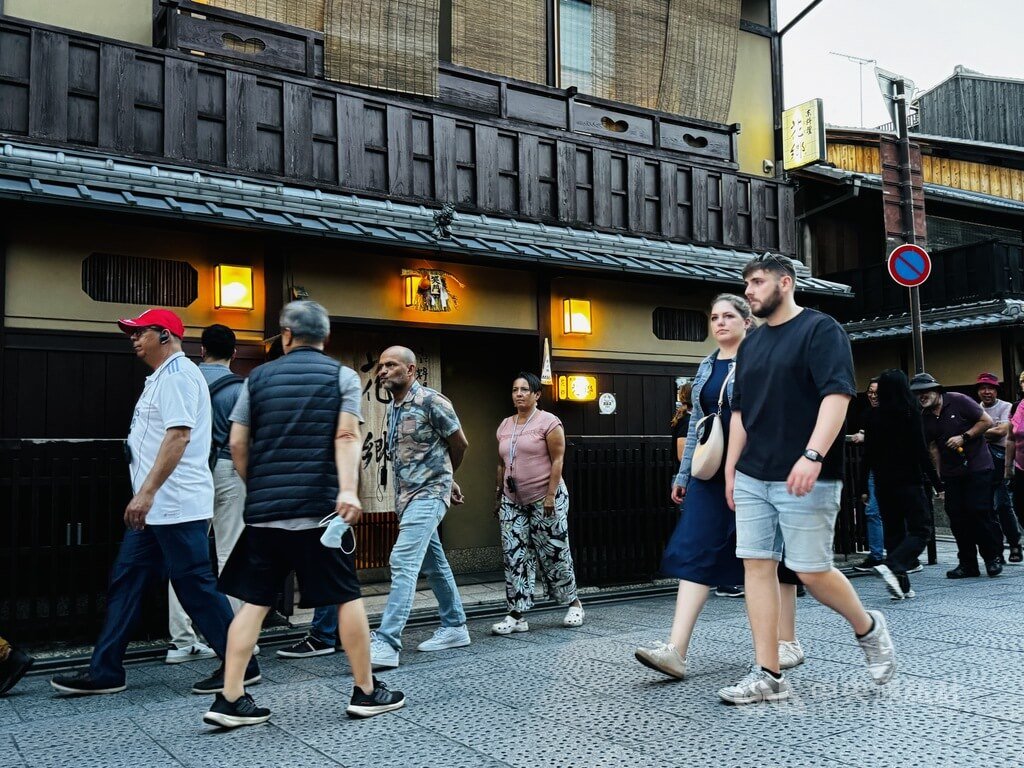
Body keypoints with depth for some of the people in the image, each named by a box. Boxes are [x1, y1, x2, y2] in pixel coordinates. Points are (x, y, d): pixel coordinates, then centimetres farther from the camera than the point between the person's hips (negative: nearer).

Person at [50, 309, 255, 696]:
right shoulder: (162, 377, 20)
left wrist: (146, 492, -27)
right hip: (155, 508, 11)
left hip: (176, 507, -11)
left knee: (196, 586, -5)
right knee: (125, 581, 11)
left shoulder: (177, 374, -13)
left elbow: (179, 435, -24)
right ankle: (105, 671, 19)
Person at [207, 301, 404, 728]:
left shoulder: (259, 377, 11)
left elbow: (237, 443, 8)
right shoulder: (342, 376, 4)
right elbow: (346, 436, -11)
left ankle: (230, 700, 6)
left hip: (264, 510, 3)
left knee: (254, 601, 7)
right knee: (347, 597, 7)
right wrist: (349, 490, -20)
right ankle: (365, 692, 15)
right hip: (319, 507, -3)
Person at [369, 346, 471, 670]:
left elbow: (460, 444, -4)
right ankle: (454, 628, 28)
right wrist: (447, 480, 18)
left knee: (403, 562, -18)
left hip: (428, 494, -8)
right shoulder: (392, 407, 11)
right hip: (406, 496, 8)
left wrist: (444, 476, 13)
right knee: (434, 564, 16)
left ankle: (386, 644, -20)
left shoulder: (431, 401, -12)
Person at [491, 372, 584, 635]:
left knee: (554, 553, 2)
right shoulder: (505, 426, 13)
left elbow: (557, 460, -10)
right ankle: (517, 614, 3)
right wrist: (498, 496, 15)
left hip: (544, 499, -6)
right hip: (512, 502, 6)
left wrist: (551, 495, -16)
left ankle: (573, 603, 21)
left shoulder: (548, 422, -5)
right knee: (514, 556, 0)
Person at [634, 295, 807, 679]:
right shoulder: (707, 366, 15)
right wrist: (683, 474, 16)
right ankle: (675, 650, -7)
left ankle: (789, 642, 21)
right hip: (712, 473, 6)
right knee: (695, 553, -3)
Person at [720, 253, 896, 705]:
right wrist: (731, 468, 16)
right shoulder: (751, 345, 17)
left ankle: (868, 628, 27)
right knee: (757, 567, 2)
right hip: (752, 478, 7)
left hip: (804, 479, -7)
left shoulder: (820, 330, -4)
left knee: (812, 571, -3)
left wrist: (813, 455, -25)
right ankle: (767, 675, 7)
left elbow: (837, 394, -15)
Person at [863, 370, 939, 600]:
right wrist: (935, 482, -4)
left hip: (883, 483, 4)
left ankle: (902, 586, 8)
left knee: (893, 531, 11)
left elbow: (868, 454, 5)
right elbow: (921, 450, -9)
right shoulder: (910, 413, -7)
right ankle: (892, 566, -23)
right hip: (909, 481, -4)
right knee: (920, 530, 0)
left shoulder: (872, 416, 3)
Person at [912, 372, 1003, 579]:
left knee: (980, 511, -8)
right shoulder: (924, 417, 6)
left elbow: (987, 422, -6)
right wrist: (939, 476, 7)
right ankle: (967, 564, 11)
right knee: (957, 516, 2)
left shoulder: (958, 401, -8)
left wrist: (964, 437, -15)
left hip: (977, 467, -5)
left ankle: (993, 558, 9)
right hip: (950, 473, 5)